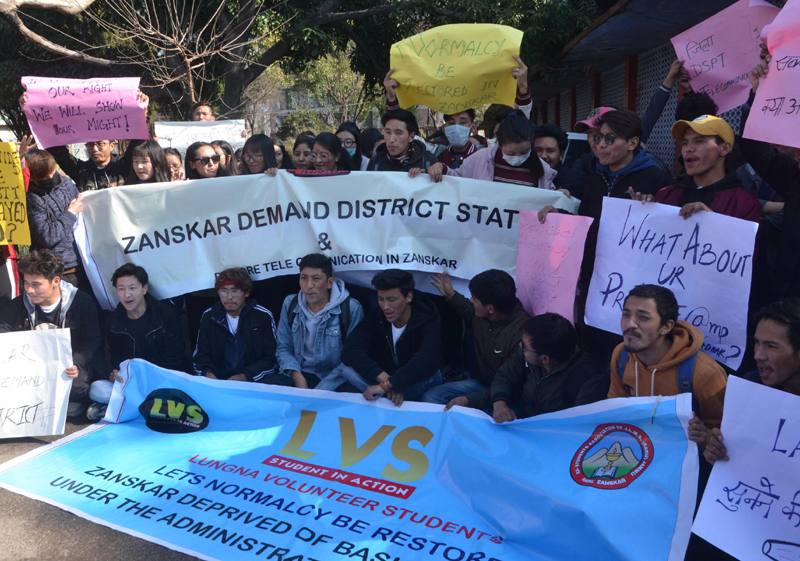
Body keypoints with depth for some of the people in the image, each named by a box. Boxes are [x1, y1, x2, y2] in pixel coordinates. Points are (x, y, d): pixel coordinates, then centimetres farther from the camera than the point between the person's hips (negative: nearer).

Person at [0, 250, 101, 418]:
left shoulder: (81, 302, -5)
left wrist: (76, 364, -27)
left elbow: (93, 341, -7)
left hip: (67, 372, -3)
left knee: (76, 385, -34)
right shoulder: (18, 306, 6)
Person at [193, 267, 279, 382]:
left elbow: (271, 358, 1)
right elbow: (201, 355, 13)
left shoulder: (263, 317, 3)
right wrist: (208, 372, -10)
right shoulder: (209, 317, 12)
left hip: (253, 382, -2)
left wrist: (246, 376, -14)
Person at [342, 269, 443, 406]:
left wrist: (387, 384, -50)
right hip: (384, 376, 2)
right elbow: (350, 351, -29)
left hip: (417, 382, -2)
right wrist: (384, 378, -44)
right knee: (350, 370, -25)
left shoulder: (428, 320, -22)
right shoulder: (375, 317, -15)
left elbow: (427, 360, -41)